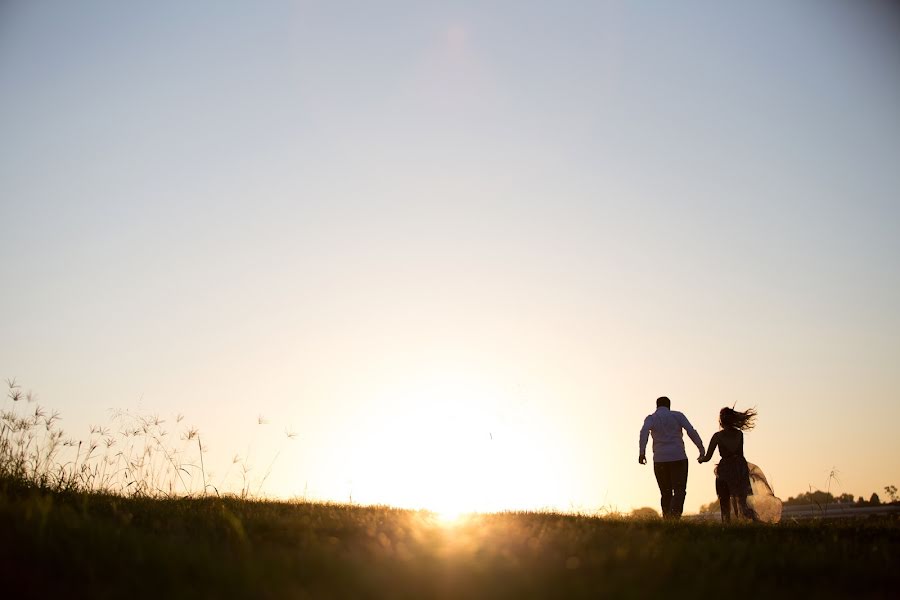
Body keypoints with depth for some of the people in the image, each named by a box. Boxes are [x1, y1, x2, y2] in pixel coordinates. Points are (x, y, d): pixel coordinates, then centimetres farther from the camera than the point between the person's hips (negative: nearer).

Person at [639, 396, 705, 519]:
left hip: (660, 460, 2)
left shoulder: (651, 418, 9)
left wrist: (642, 452, -21)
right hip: (678, 458, -2)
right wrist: (702, 450, -1)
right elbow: (691, 431, -4)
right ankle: (674, 518, -25)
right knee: (679, 491, -2)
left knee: (666, 493, 13)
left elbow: (644, 431, -13)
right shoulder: (677, 415, 8)